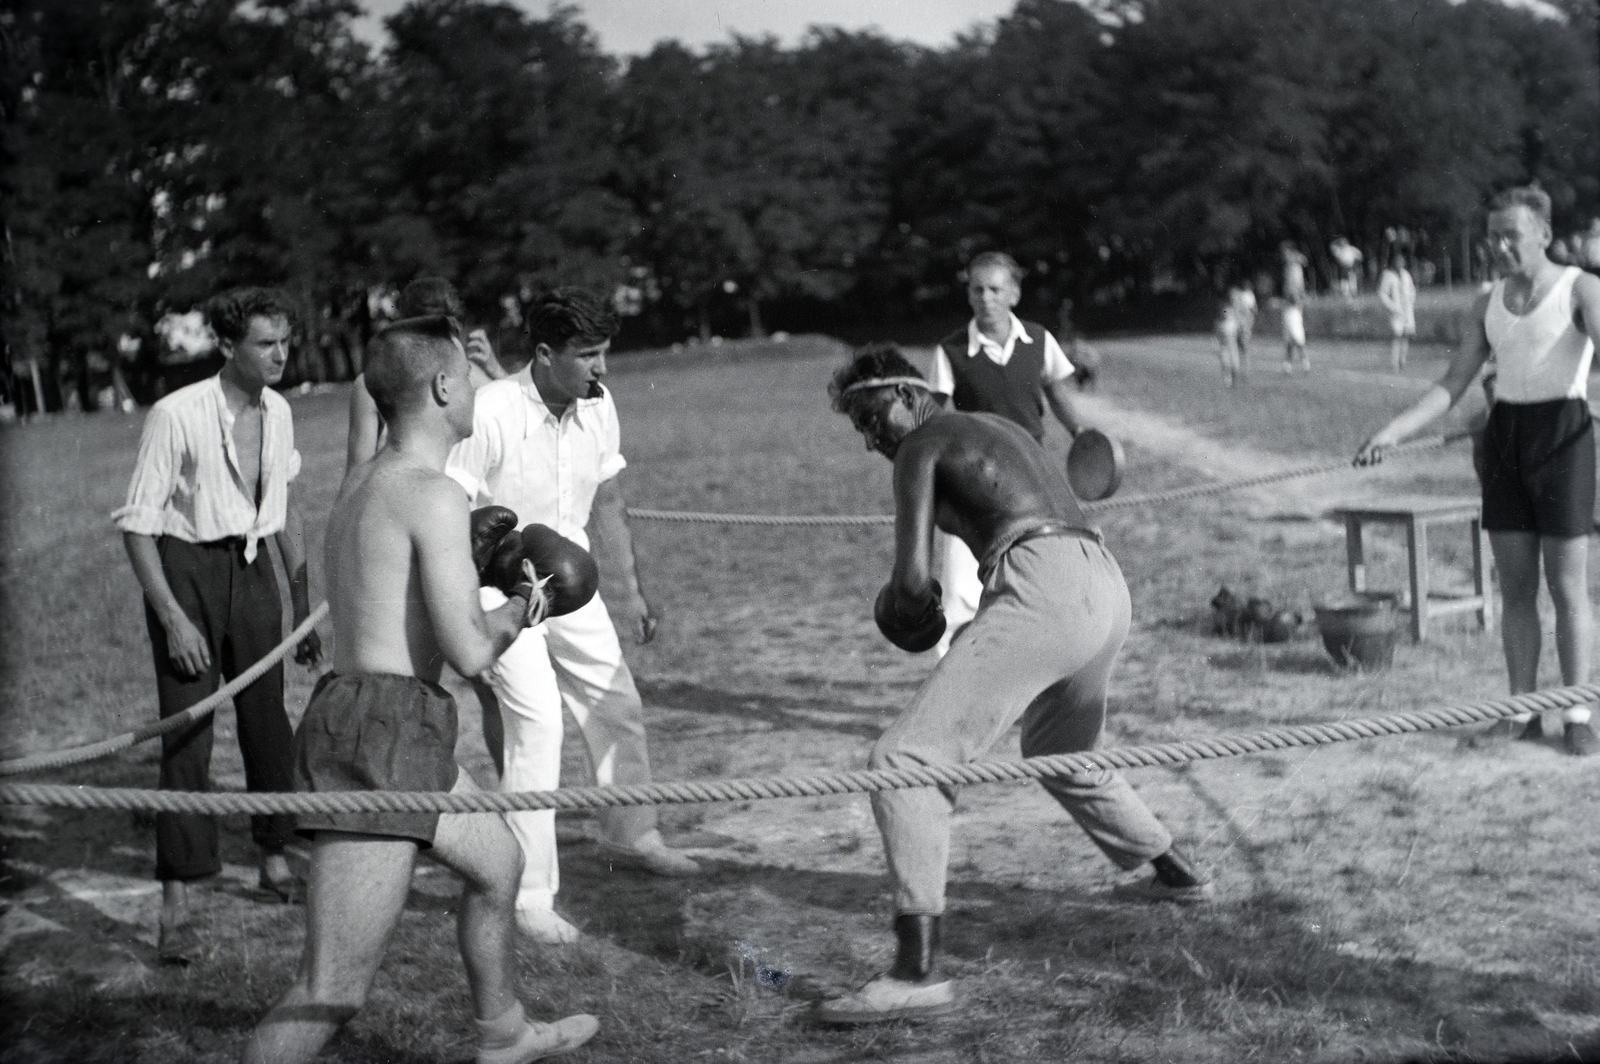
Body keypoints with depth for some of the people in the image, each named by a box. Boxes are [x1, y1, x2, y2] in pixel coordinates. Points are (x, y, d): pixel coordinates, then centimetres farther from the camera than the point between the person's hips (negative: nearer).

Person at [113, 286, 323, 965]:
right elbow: (137, 524, -15)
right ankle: (176, 907, -6)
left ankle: (275, 862, 30)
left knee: (268, 722, 10)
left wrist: (304, 601, 16)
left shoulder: (277, 412, 1)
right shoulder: (177, 416, -18)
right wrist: (172, 617, -19)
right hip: (184, 570, -5)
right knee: (186, 735, -9)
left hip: (250, 569, 5)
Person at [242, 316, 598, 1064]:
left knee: (497, 862, 31)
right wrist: (513, 614, 3)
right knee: (332, 991, -10)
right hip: (383, 737, -10)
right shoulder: (433, 494, -13)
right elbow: (468, 653, -18)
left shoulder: (360, 484, 16)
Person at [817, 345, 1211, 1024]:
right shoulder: (1001, 428, 30)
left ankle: (917, 973, -21)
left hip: (1043, 592, -9)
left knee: (907, 759, -12)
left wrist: (907, 604, 18)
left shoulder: (920, 446, 5)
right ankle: (1175, 875, 49)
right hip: (1107, 588, 9)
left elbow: (913, 577, -5)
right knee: (1060, 759, 35)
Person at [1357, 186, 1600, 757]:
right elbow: (1454, 383, 11)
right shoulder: (1489, 304, 11)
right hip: (1503, 437, 5)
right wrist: (1394, 431, 1)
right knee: (1515, 586, 6)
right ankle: (1522, 711, 12)